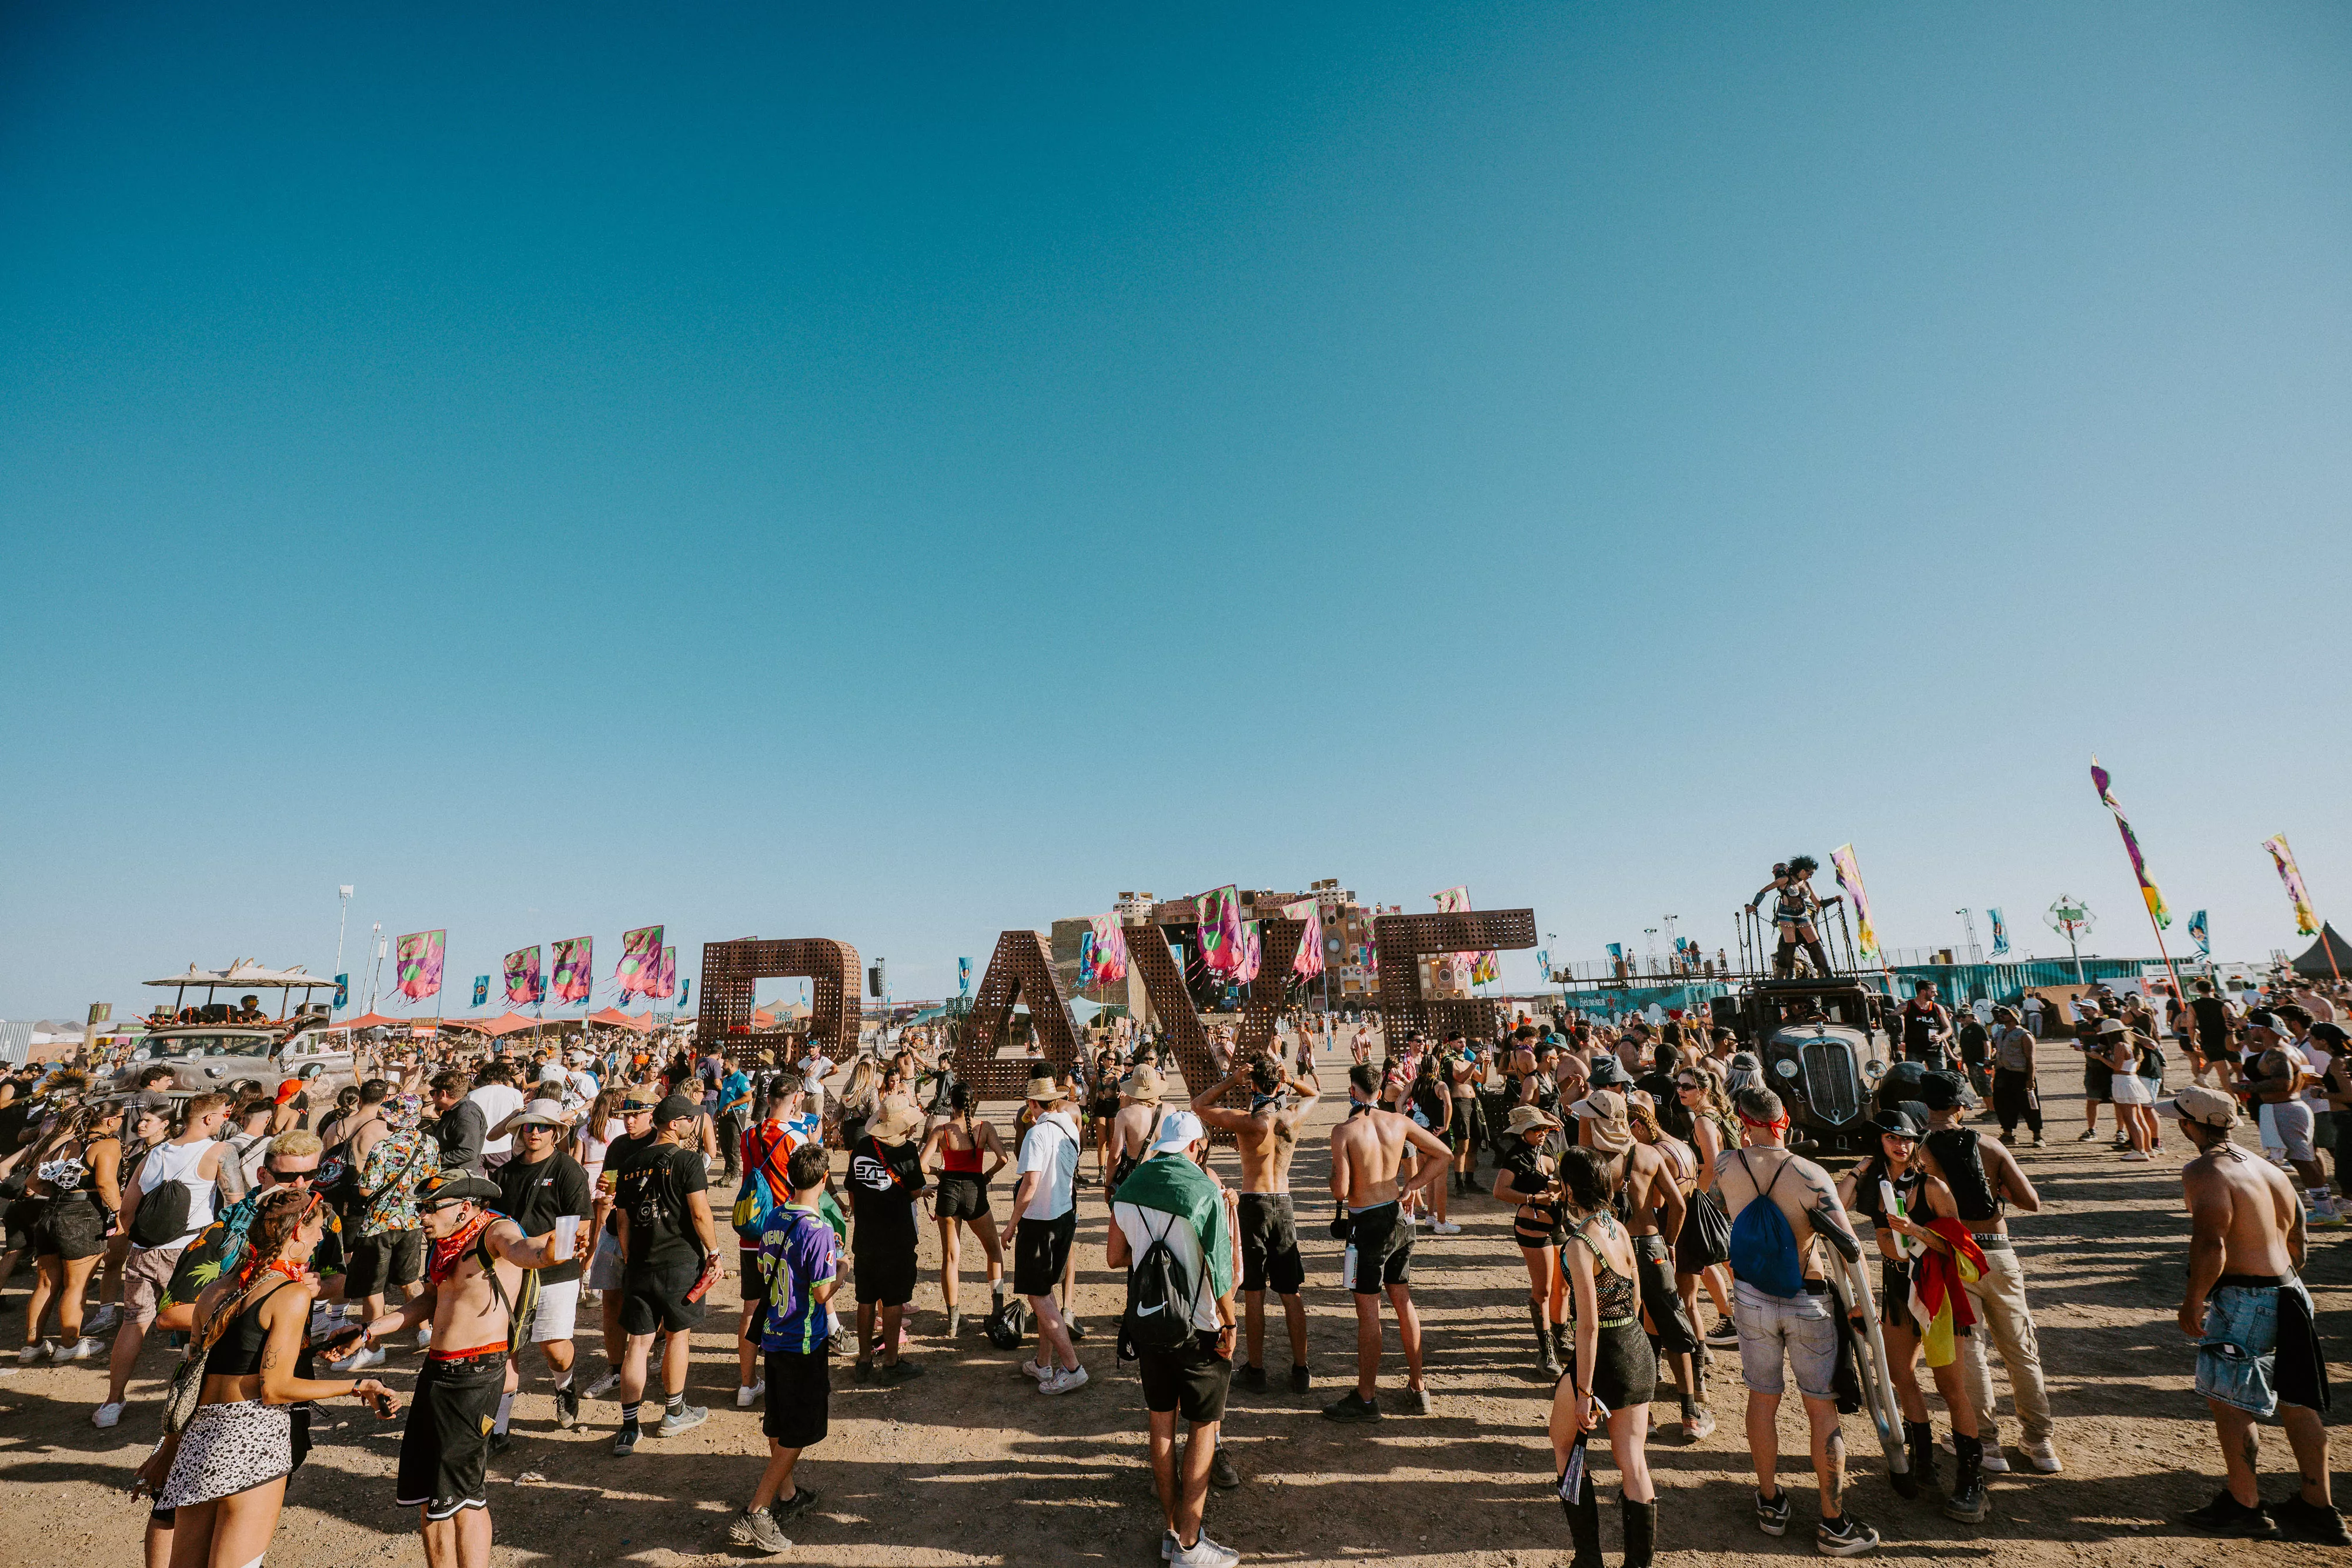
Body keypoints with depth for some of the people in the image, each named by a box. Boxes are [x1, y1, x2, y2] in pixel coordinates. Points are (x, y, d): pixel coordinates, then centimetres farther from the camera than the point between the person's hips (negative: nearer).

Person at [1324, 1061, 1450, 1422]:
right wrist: (1410, 1187, 6)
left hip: (1367, 1225, -6)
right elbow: (1444, 1155, 4)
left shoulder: (1344, 1131, -17)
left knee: (1368, 1311, 4)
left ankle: (1366, 1399, 17)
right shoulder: (1399, 1122, -2)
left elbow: (1340, 1191, -21)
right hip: (1398, 1219, 6)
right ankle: (1417, 1389, 28)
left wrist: (1335, 1177, 1)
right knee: (1404, 1302, 18)